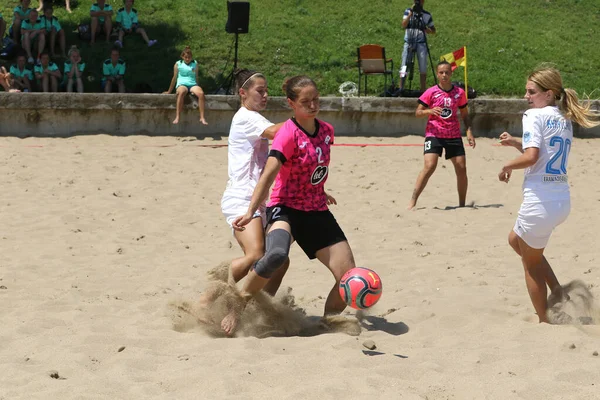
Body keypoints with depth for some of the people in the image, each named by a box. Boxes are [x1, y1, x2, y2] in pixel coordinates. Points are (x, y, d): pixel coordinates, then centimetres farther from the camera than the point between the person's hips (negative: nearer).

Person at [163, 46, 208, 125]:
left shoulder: (195, 64, 17)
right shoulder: (178, 64, 12)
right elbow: (174, 78, 16)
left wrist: (197, 88, 22)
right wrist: (169, 91, 17)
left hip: (193, 84, 2)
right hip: (182, 84, -2)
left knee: (201, 93, -34)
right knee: (181, 92, -41)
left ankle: (202, 118, -36)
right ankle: (177, 118, -48)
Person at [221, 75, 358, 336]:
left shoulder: (326, 131, 6)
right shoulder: (288, 134, -14)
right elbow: (269, 174, -26)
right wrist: (251, 212, -37)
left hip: (317, 212, 7)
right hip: (285, 209, -6)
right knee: (276, 255, -39)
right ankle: (237, 309, -20)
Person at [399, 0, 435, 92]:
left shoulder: (427, 15, 8)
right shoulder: (408, 11, 7)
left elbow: (433, 31, 12)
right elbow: (403, 25, -8)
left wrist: (425, 29, -9)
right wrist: (411, 13, -13)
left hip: (421, 43, 1)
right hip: (409, 42, -1)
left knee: (423, 68, 1)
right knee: (404, 66, -8)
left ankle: (423, 91, 6)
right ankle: (401, 89, -8)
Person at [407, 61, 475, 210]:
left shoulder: (459, 93, 5)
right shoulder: (431, 92, -4)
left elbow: (465, 115, 13)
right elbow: (418, 113, -2)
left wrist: (469, 131, 0)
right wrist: (430, 111, -23)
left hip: (454, 136, 3)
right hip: (434, 134, -3)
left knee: (462, 169, 0)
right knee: (429, 166, -19)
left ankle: (462, 204, 16)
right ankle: (412, 202, -16)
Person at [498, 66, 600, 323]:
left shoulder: (535, 115, -10)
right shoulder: (565, 120, 15)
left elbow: (531, 157, -22)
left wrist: (507, 166, -4)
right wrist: (516, 143, 17)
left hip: (540, 201, -9)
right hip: (562, 200, 9)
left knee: (531, 263, 10)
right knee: (516, 240, 29)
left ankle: (544, 320, 20)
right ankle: (557, 291, 20)